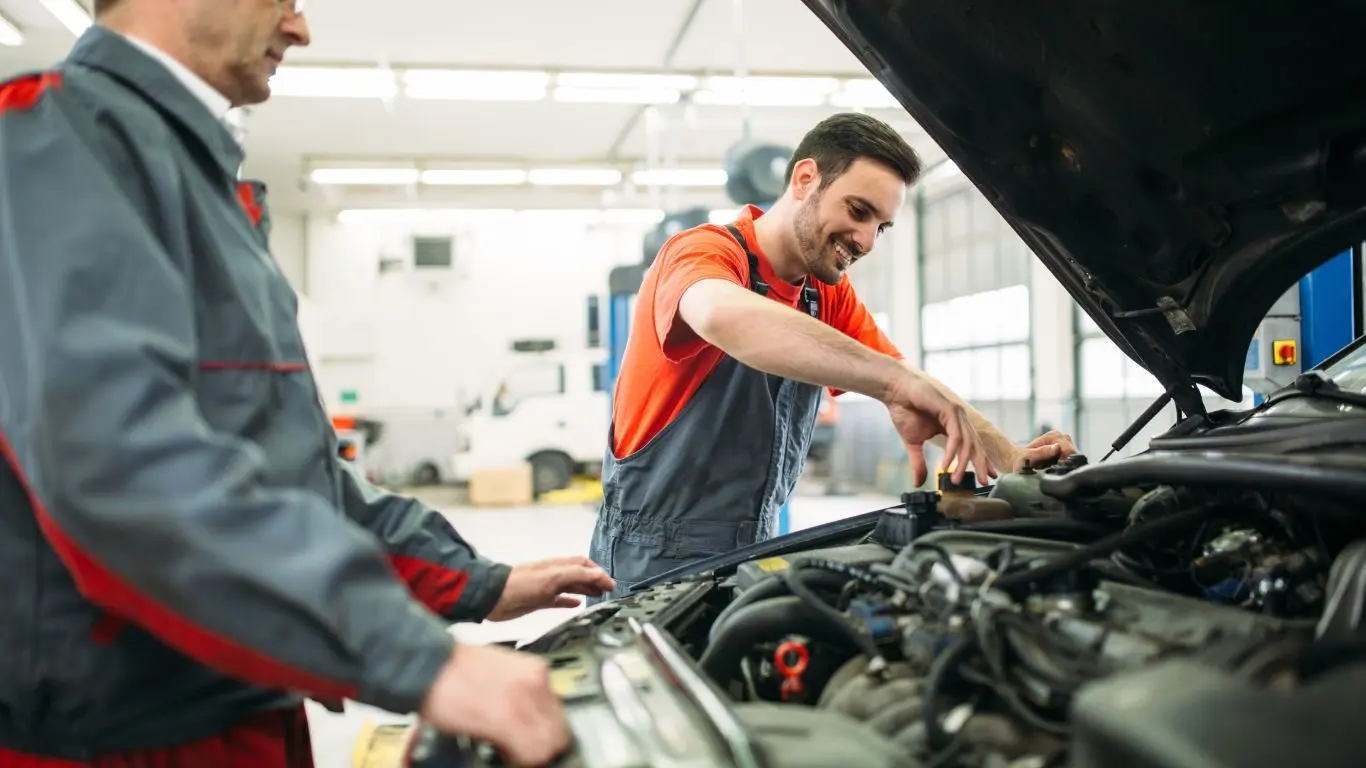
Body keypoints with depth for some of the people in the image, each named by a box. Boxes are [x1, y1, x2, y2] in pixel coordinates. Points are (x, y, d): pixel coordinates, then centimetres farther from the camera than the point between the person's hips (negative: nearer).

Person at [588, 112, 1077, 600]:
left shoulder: (830, 297, 9)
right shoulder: (705, 251, -16)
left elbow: (911, 388, 7)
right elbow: (724, 315, -40)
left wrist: (1010, 458, -11)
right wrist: (893, 381, -47)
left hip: (752, 559, 7)